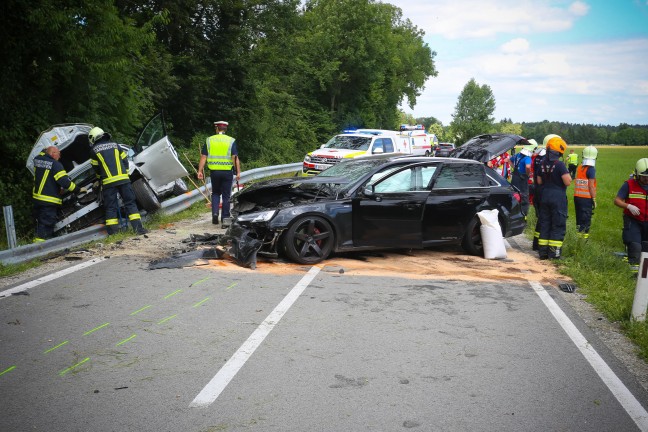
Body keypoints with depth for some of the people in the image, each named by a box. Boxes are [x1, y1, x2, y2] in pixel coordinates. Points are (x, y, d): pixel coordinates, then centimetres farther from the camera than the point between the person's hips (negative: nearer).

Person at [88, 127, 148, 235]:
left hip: (108, 181, -2)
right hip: (123, 179, 2)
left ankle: (113, 232, 2)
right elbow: (125, 160, 13)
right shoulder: (114, 144, 13)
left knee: (110, 207, 4)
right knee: (130, 203, 4)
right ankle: (138, 227, -6)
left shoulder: (94, 150, 6)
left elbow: (96, 168, 12)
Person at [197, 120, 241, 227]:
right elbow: (235, 158, -8)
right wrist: (238, 172, -7)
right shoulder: (231, 141, 0)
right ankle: (225, 219, 5)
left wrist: (200, 171, 3)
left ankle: (215, 213, 1)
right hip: (227, 171, -1)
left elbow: (203, 157, 1)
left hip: (214, 171, 1)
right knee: (226, 196, 5)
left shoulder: (209, 140, 5)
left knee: (215, 193, 19)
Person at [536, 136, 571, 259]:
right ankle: (554, 253, 1)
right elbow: (568, 182, -20)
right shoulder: (559, 165, -16)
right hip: (558, 198, -6)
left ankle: (543, 251, 16)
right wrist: (568, 175, -1)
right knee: (558, 226, 2)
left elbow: (539, 181, 12)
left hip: (545, 197, 6)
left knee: (544, 224, 13)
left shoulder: (542, 164, 5)